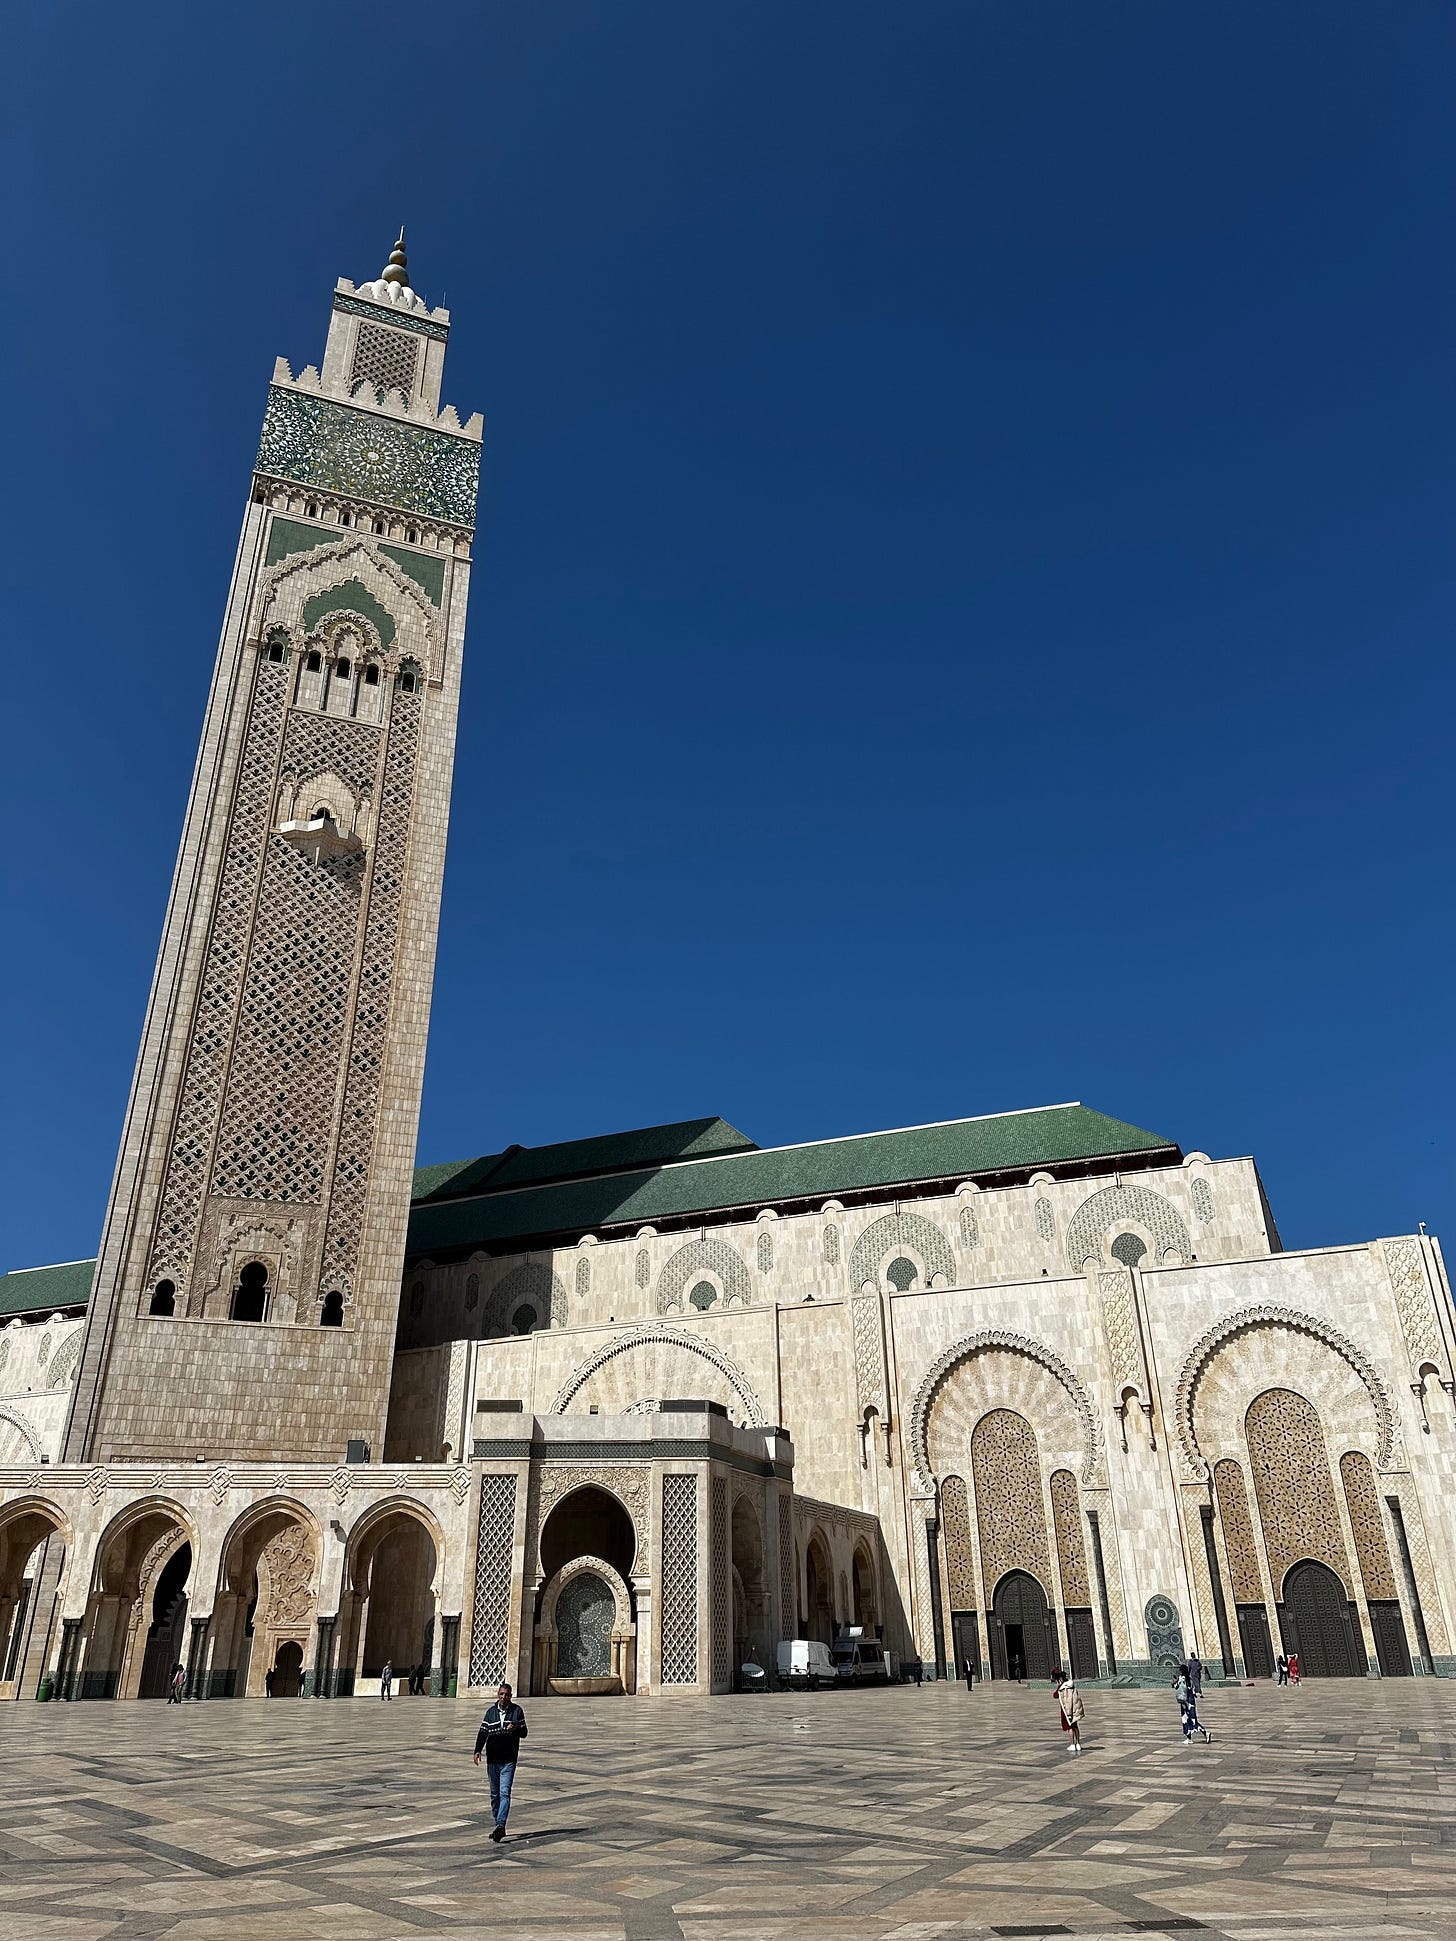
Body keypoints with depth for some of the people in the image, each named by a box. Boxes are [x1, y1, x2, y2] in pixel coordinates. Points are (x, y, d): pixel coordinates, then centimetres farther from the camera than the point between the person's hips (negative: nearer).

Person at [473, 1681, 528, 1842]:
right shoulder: (490, 1712, 6)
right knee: (495, 1794, 11)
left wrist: (516, 1728, -20)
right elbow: (483, 1732, 5)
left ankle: (501, 1825, -17)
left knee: (505, 1792, -13)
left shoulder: (517, 1711, 0)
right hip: (492, 1759, 3)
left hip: (509, 1759, -3)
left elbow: (524, 1733, 2)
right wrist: (478, 1751, -9)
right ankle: (497, 1824, 22)